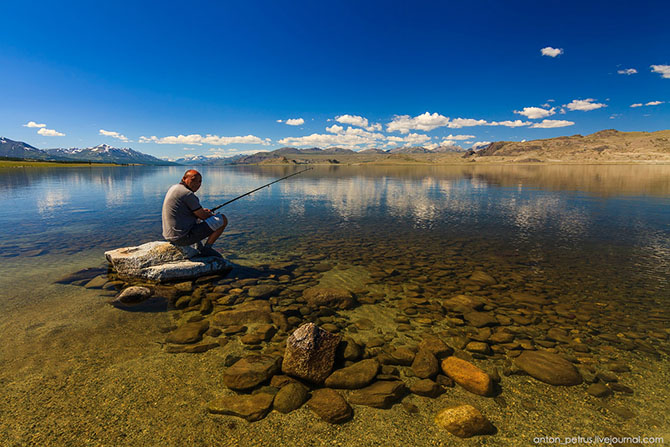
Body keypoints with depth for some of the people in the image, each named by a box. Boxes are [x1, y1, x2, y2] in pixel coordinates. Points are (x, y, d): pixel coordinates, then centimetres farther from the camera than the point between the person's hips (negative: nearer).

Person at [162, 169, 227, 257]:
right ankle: (207, 249, 6)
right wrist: (212, 215, 11)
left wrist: (201, 210, 17)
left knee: (196, 218, 39)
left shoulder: (174, 188, 11)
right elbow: (203, 216, -10)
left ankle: (199, 248, 33)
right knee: (223, 220, -5)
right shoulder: (188, 194, -17)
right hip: (184, 237, -10)